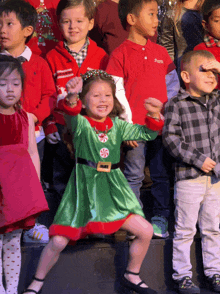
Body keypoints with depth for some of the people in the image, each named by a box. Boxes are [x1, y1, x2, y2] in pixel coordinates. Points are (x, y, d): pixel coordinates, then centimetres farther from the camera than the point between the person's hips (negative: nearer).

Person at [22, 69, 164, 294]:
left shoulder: (117, 126, 9)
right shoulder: (80, 124, -6)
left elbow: (146, 134, 10)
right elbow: (71, 115, -29)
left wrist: (154, 116, -10)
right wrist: (72, 96, -51)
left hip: (112, 188, 5)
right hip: (84, 187, -4)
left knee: (145, 231, 2)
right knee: (58, 241, -7)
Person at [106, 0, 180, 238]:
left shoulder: (160, 52, 10)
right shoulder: (120, 54, -4)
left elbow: (173, 83, 17)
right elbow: (116, 93, -7)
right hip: (135, 127, -4)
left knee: (162, 173, 8)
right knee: (134, 174, 2)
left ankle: (160, 218, 18)